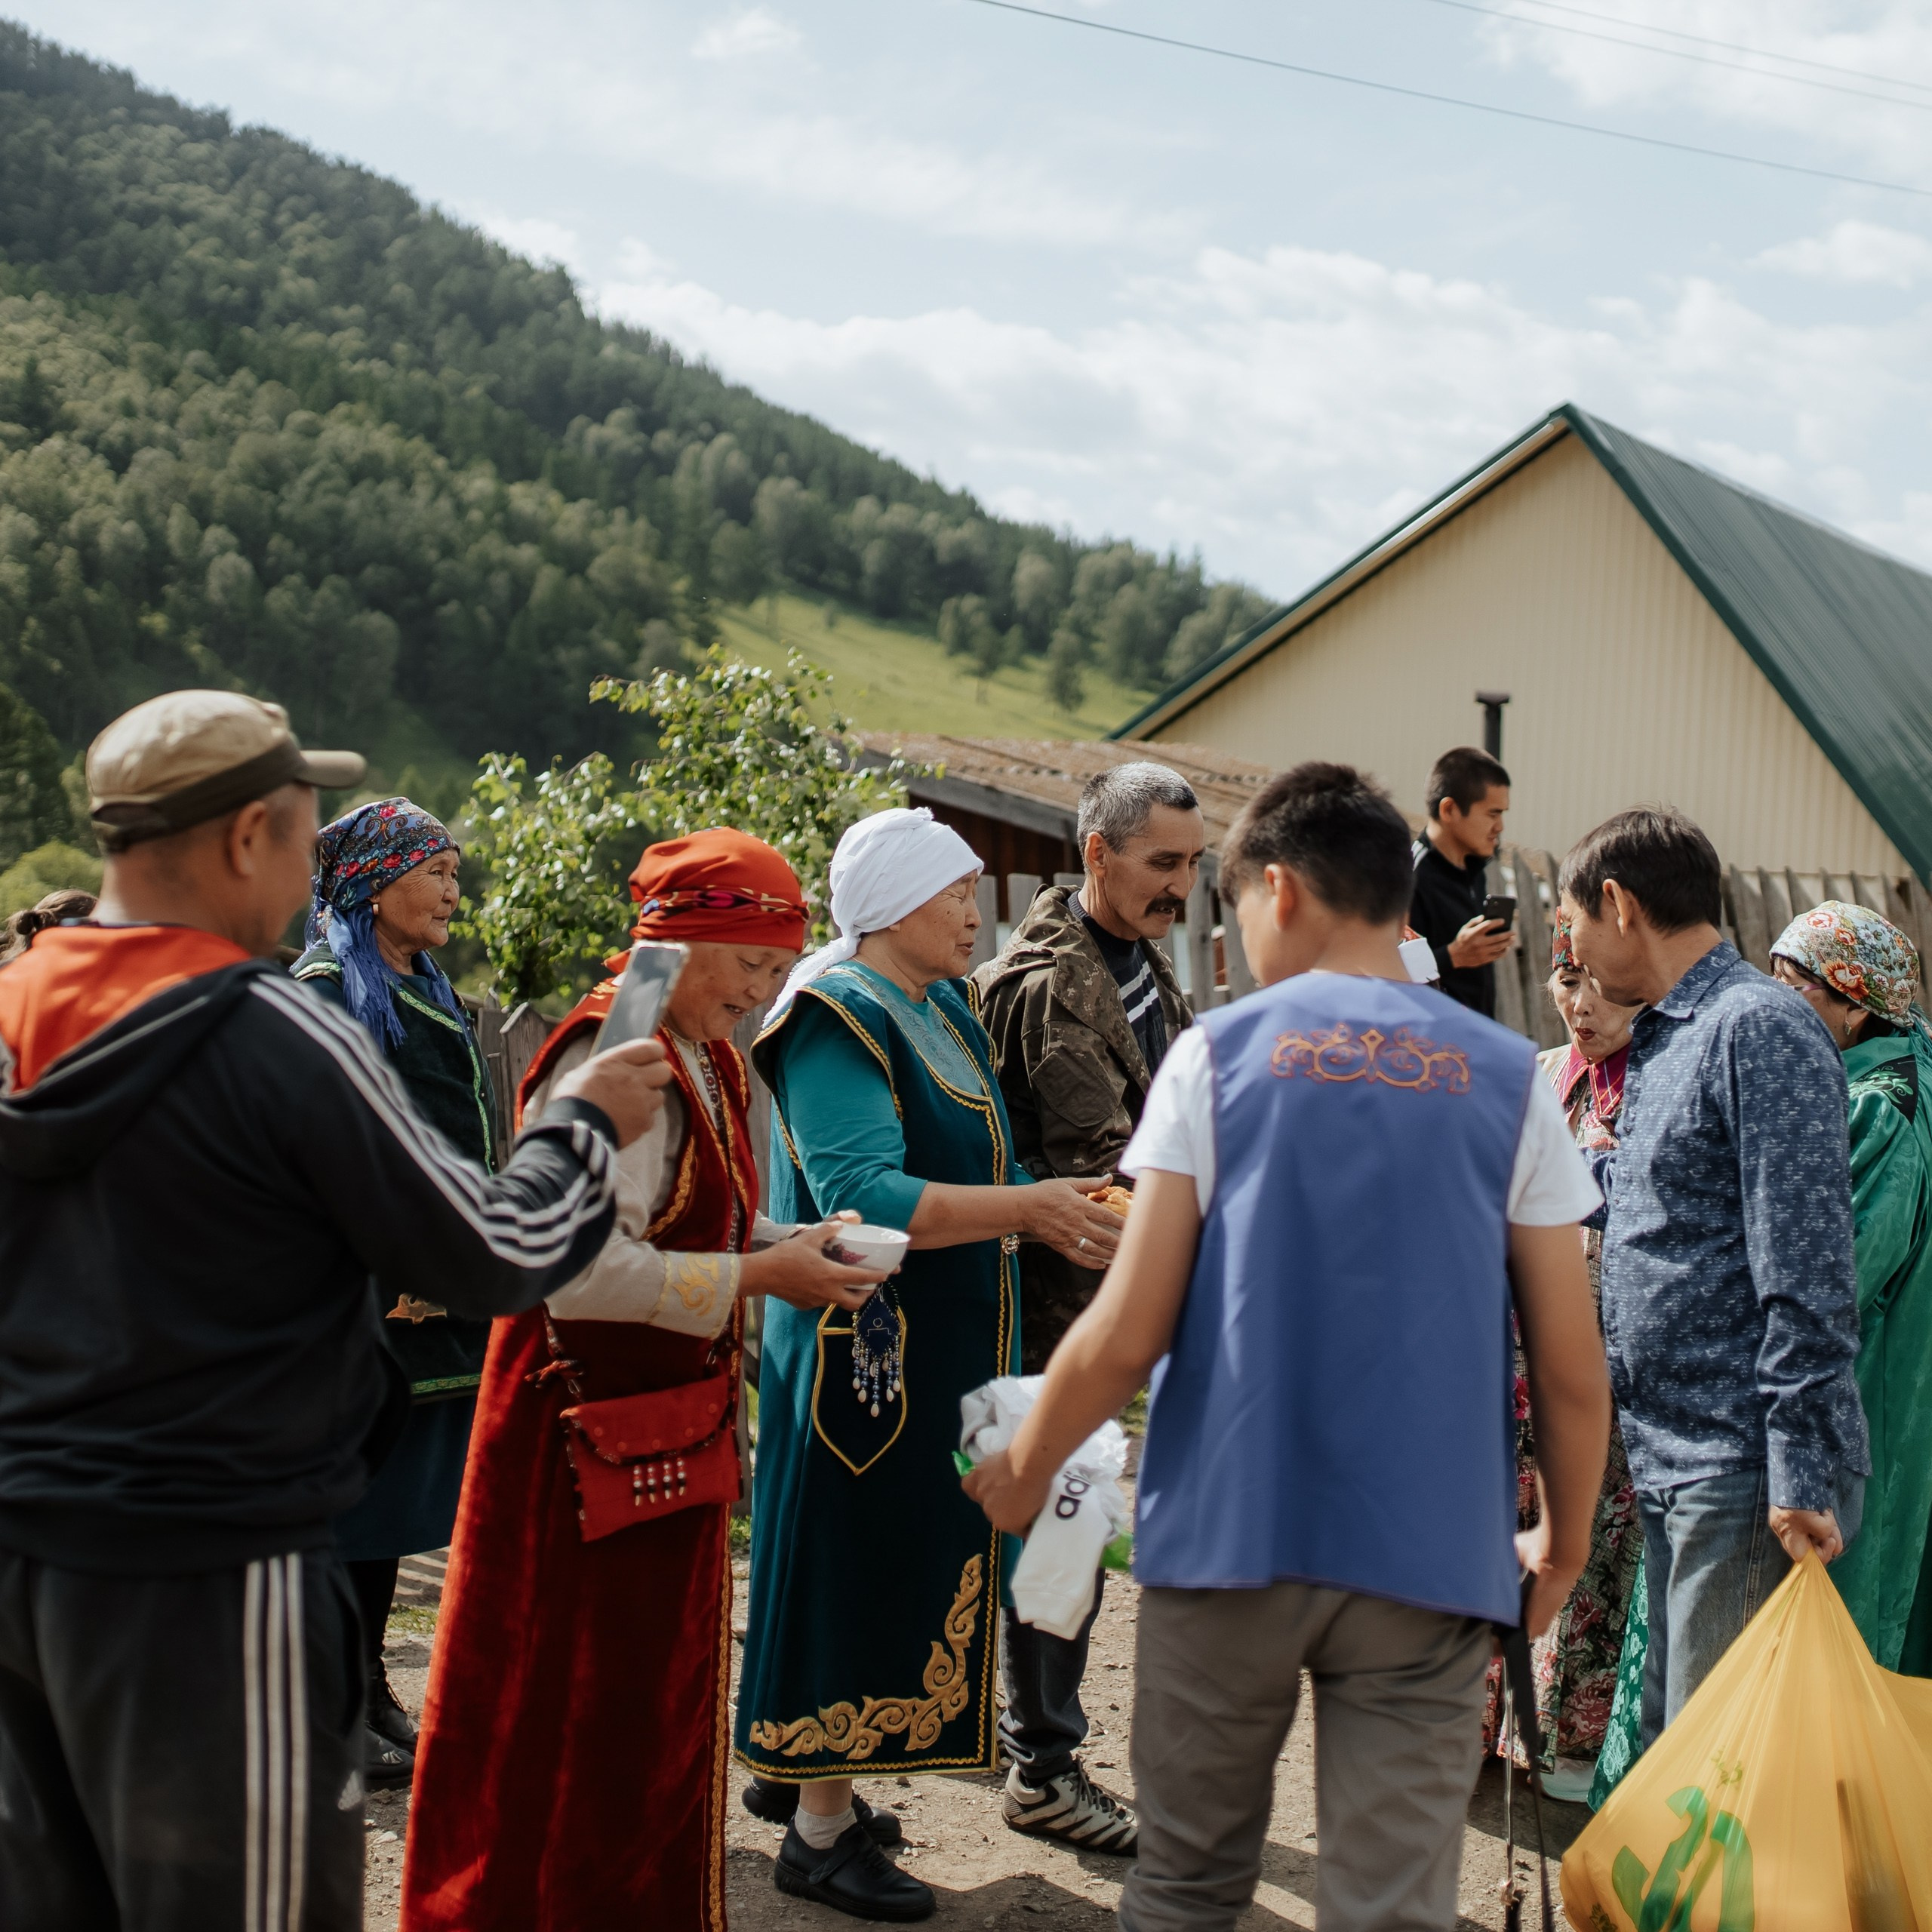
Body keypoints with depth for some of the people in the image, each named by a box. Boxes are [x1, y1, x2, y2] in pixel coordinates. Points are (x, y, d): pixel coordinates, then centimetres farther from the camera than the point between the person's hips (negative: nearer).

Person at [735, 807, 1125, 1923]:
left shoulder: (942, 1008, 13)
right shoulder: (840, 1019, -16)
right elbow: (861, 1197, -27)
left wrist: (1065, 1213, 3)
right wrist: (1025, 1207, -33)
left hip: (936, 1349, 9)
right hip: (863, 1349, -9)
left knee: (910, 1569, 16)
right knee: (854, 1569, -2)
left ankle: (802, 1768, 31)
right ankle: (822, 1833, 9)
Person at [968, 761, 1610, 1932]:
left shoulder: (1217, 1055, -1)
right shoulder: (1507, 1079, 3)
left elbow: (1128, 1334, -5)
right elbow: (1572, 1369, 1)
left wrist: (1023, 1472, 11)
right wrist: (1563, 1546, 16)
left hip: (1230, 1535, 0)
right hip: (1431, 1558, 1)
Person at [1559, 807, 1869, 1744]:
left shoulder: (1761, 1026, -13)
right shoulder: (1659, 1042, 15)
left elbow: (1805, 1270, -19)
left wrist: (1801, 1474, -22)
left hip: (1745, 1470, -9)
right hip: (1669, 1459, 9)